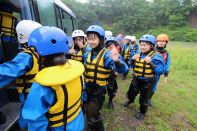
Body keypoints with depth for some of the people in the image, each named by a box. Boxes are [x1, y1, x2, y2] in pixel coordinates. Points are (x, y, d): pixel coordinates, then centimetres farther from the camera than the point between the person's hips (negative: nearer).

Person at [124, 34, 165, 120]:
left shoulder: (156, 56, -18)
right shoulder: (139, 54, -2)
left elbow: (160, 71, -23)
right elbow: (132, 66, 9)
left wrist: (151, 63, -34)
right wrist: (133, 59, -12)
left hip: (147, 82, -5)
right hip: (136, 79, 5)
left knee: (144, 98, 15)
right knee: (131, 92, 26)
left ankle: (142, 112, 42)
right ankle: (130, 100, 59)